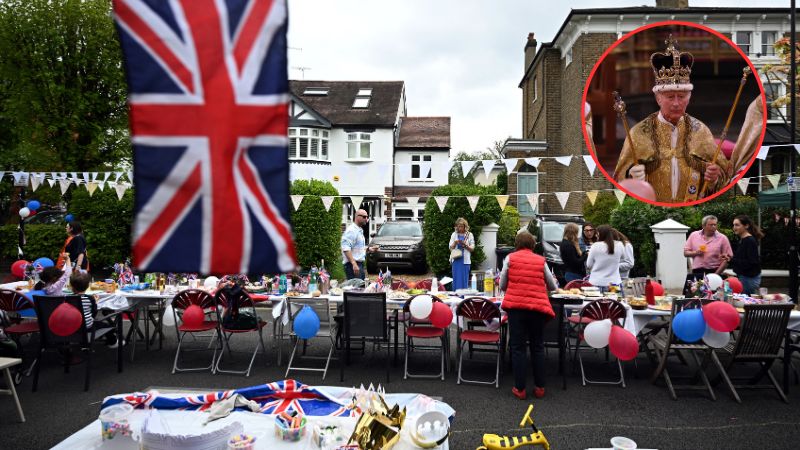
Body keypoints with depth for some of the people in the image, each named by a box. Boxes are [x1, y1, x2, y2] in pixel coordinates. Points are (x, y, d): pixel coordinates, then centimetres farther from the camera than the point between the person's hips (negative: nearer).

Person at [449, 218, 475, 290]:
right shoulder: (454, 234, 8)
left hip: (465, 260, -1)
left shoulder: (469, 235, 4)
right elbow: (451, 248, 6)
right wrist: (455, 243, -13)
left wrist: (465, 245, -14)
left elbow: (472, 249, 3)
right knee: (456, 279, 1)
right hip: (456, 260, 1)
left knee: (464, 280, -1)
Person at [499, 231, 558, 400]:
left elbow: (502, 286, 6)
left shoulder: (510, 258, 5)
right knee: (537, 347, 14)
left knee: (518, 347, 5)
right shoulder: (541, 260, 9)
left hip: (516, 306, -2)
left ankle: (520, 389, 9)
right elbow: (553, 286, 16)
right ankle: (539, 387, 19)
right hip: (538, 306, 2)